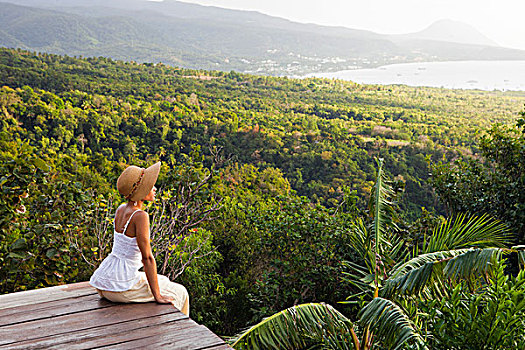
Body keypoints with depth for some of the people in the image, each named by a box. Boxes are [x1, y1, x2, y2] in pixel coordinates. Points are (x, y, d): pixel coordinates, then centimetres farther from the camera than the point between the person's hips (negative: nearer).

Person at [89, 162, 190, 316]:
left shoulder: (121, 209, 5)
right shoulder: (140, 216, -20)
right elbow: (147, 258, -20)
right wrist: (157, 296, -14)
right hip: (121, 287, -8)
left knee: (161, 281, 32)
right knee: (178, 292, 10)